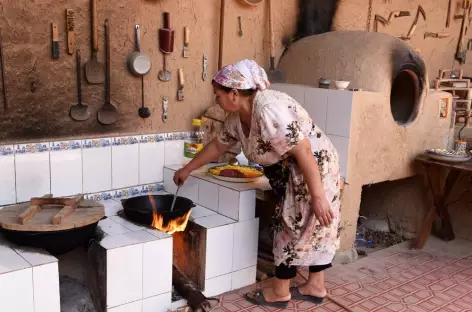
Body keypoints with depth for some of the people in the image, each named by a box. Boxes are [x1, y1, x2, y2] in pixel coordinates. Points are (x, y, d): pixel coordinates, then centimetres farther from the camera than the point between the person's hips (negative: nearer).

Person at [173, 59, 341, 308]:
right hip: (291, 174, 9)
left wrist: (318, 196, -29)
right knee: (312, 228, 15)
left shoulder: (270, 110, -29)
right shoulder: (237, 117, 1)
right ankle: (315, 286, 27)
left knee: (295, 228, 1)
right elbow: (218, 145, 16)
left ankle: (280, 291, 15)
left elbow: (304, 151, -30)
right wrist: (187, 169, 22)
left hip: (312, 170, -9)